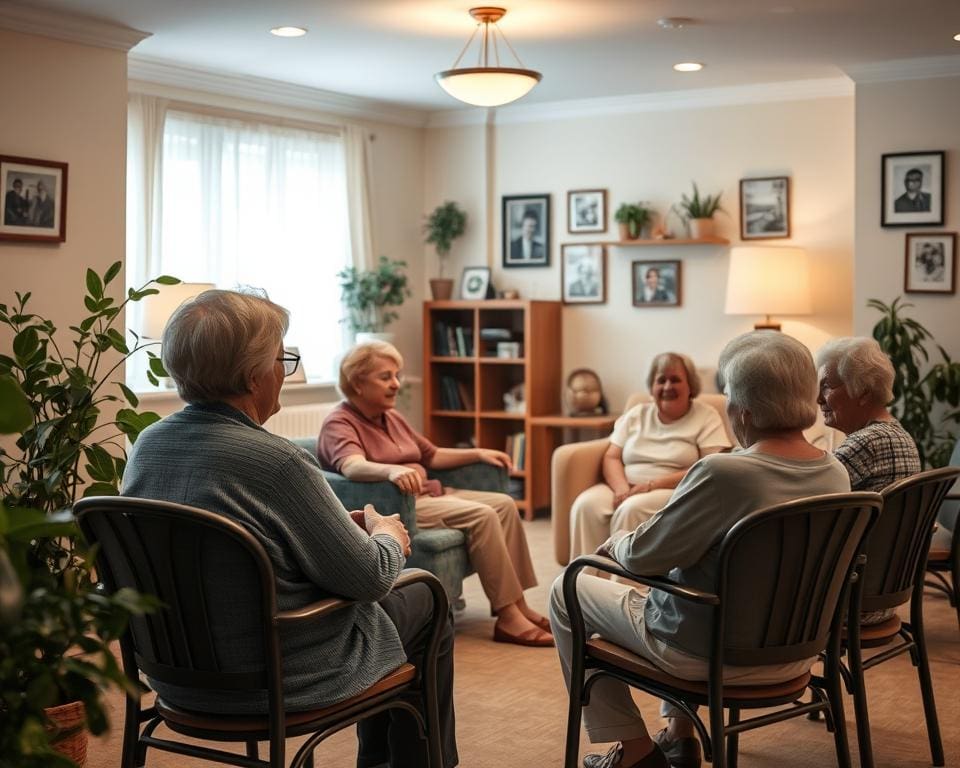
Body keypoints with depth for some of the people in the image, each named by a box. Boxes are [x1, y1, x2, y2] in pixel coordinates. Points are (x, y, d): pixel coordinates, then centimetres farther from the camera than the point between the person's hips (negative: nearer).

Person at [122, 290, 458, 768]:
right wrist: (388, 535, 5)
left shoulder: (146, 445, -3)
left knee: (381, 599, 29)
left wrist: (341, 525, 10)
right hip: (277, 681, -7)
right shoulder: (277, 463, -27)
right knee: (425, 602, 18)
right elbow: (370, 577, -17)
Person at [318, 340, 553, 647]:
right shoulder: (339, 423, -10)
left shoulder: (391, 418, 18)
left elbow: (431, 455, 28)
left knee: (504, 504, -5)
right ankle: (508, 618, -22)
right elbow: (352, 466, -32)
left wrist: (478, 453, 16)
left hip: (428, 494, 9)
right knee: (481, 516, -24)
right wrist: (393, 471, -51)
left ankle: (518, 604, -6)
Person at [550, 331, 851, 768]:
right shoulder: (837, 475, -7)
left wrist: (617, 544, 4)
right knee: (675, 583, 35)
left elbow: (643, 556, -19)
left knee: (567, 591, 13)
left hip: (711, 655, -7)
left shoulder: (723, 473, -30)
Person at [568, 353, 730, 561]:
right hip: (627, 488, 4)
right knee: (586, 504, -27)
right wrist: (622, 488, -14)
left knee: (632, 509, -35)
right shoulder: (636, 415, 17)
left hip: (674, 493, -4)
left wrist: (653, 485, -16)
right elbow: (611, 458, 10)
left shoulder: (707, 418, 5)